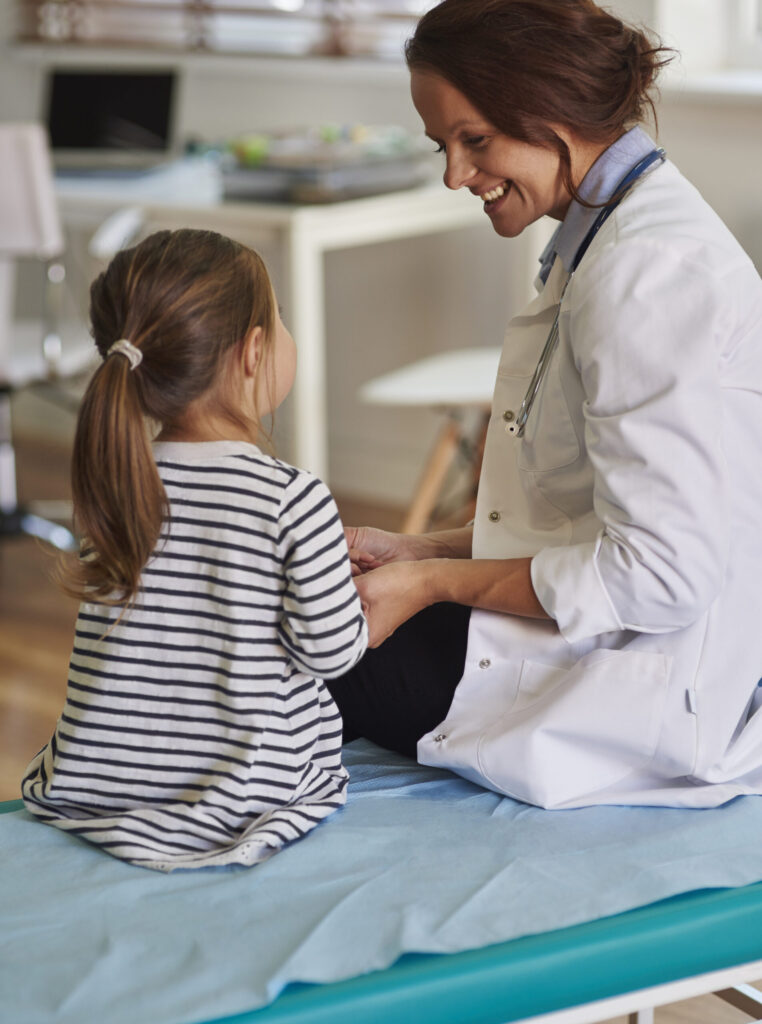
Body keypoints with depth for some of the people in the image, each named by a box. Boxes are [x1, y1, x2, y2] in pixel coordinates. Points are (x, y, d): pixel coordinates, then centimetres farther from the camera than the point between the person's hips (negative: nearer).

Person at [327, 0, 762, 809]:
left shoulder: (650, 273, -22)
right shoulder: (603, 240, 11)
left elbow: (659, 576, -25)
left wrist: (434, 583, -16)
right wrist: (423, 552, 7)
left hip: (642, 705, -10)